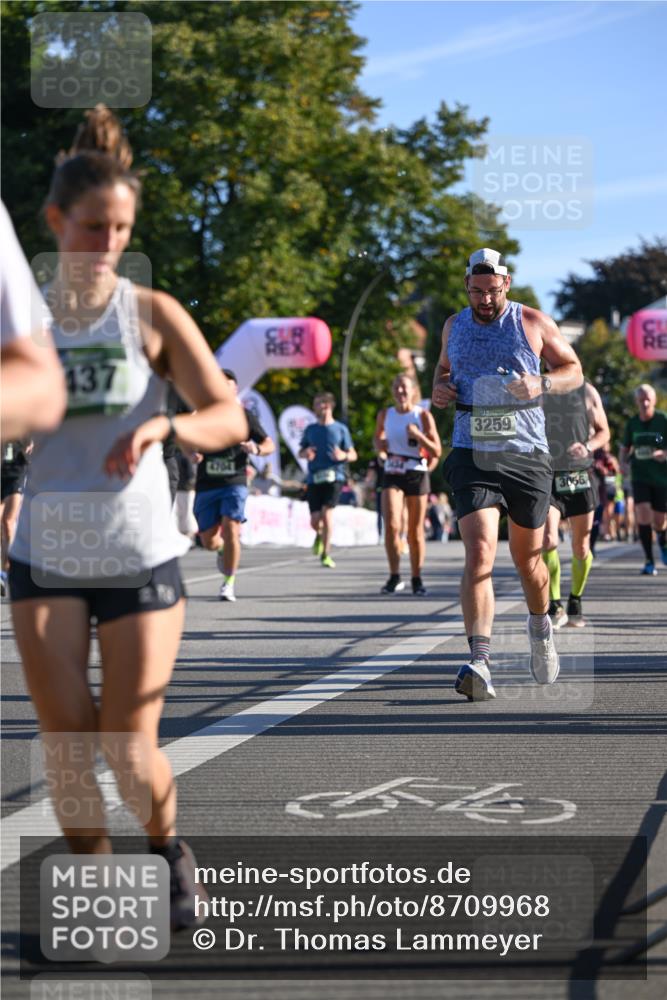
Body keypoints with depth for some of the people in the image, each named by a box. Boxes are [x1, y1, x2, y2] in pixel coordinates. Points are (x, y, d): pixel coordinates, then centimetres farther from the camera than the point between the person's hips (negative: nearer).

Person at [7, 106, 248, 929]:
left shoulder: (152, 315, -2)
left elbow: (230, 418, -9)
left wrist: (164, 426, -28)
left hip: (139, 555, -2)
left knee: (129, 751, -2)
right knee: (66, 744, -5)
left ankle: (167, 846, 29)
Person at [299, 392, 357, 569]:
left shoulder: (340, 429, 4)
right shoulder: (310, 429, 12)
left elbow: (353, 455, 8)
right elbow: (301, 452, 21)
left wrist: (343, 456, -15)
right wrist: (305, 453, -3)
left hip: (334, 476, -3)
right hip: (314, 479, 3)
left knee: (327, 513, -17)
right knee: (315, 520, -2)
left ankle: (326, 554, -6)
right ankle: (320, 535, 36)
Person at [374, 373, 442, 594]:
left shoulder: (423, 416, -4)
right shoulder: (385, 415, 5)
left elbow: (437, 452, -6)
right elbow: (378, 437, 25)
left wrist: (418, 435, -20)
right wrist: (379, 446, 2)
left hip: (417, 475, -1)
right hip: (392, 476, 1)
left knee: (415, 532, 5)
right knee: (391, 526, -16)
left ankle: (417, 579, 18)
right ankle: (395, 577, -11)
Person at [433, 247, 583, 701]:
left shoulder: (534, 322, 1)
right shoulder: (454, 326, 9)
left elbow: (574, 370, 8)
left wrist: (542, 383, -13)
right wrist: (440, 387, 4)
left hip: (527, 455, 0)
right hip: (473, 455, 0)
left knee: (528, 559, 12)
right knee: (479, 553, -18)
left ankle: (541, 629, 44)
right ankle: (480, 661, -25)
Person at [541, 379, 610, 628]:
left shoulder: (587, 392, 5)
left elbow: (603, 432, 9)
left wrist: (587, 446, -11)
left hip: (579, 475, 1)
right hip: (547, 477, -1)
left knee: (581, 547, 6)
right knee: (548, 541, -18)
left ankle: (575, 603, 26)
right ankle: (555, 607, -12)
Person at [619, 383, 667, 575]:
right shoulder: (632, 423, 2)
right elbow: (625, 448, 14)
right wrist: (623, 462, -6)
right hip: (640, 477, 2)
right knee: (643, 514, -19)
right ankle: (649, 561, -11)